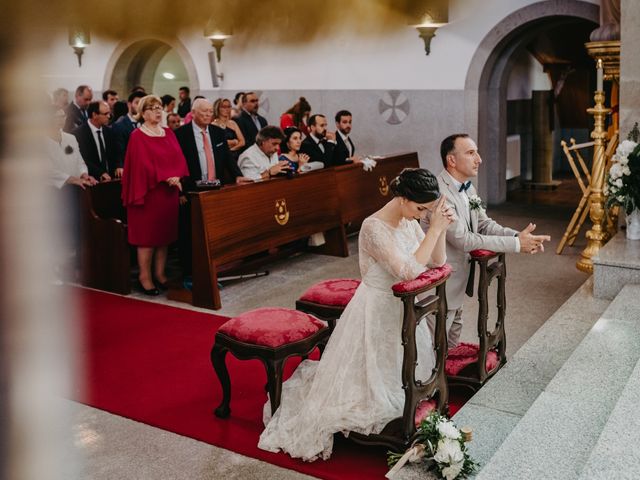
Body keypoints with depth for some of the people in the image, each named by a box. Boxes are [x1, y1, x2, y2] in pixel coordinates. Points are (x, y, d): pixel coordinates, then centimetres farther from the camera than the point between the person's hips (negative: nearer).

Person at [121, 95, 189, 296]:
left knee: (165, 233, 8)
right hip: (149, 192, -6)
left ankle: (160, 273, 17)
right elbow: (143, 164, -15)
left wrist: (177, 177, -12)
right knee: (147, 234, -2)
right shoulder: (137, 136, -6)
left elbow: (179, 158, 6)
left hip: (169, 193, 6)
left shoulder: (169, 134, 13)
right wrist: (166, 178, -21)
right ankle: (145, 276, 7)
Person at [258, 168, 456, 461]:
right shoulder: (374, 228, -26)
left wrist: (441, 227, -14)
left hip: (399, 311, 9)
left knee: (396, 374, 21)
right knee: (370, 380, 1)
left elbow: (437, 262, 1)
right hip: (376, 314, -8)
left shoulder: (408, 222, 0)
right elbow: (409, 271, -33)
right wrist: (434, 229, -29)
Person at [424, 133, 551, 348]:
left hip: (459, 278, 9)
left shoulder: (467, 188, 4)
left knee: (452, 342, 22)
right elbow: (463, 240, -28)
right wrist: (516, 244, -25)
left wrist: (519, 235, -13)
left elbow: (485, 224, 7)